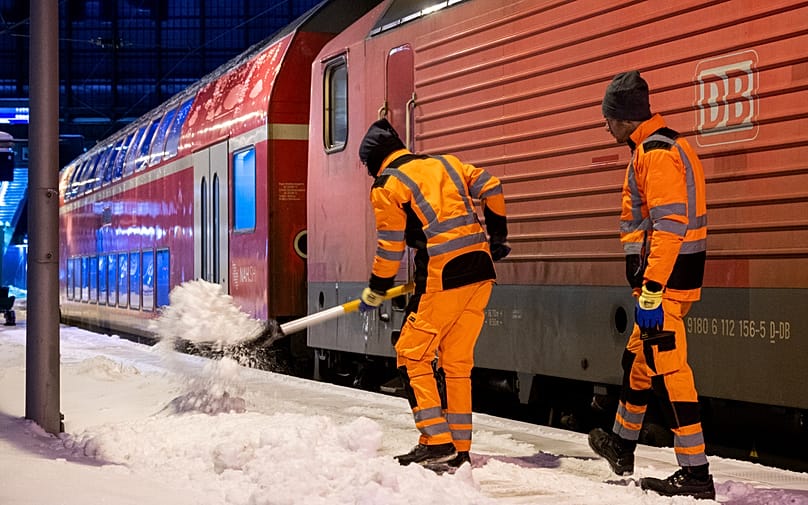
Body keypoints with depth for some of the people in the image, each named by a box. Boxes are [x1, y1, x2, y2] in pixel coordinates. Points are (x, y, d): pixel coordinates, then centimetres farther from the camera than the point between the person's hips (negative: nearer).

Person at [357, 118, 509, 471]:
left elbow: (390, 248, 0)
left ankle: (438, 444, -3)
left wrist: (375, 292, 13)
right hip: (481, 272, 7)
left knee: (412, 354, 3)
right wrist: (497, 235, 25)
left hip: (443, 277, -7)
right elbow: (490, 188, 14)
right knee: (456, 360, 14)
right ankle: (459, 448, 17)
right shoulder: (445, 163, 18)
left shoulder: (386, 185, 0)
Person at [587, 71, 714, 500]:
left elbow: (669, 226, -24)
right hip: (664, 277, 11)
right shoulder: (657, 148, 18)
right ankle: (622, 445, 39)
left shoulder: (657, 153, -16)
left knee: (667, 368, -11)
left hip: (665, 278, -11)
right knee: (638, 360, 22)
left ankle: (695, 473, -10)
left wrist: (652, 292, -27)